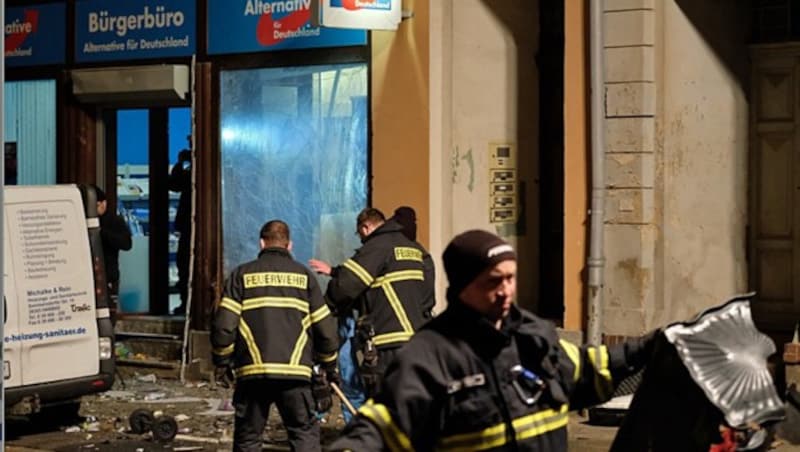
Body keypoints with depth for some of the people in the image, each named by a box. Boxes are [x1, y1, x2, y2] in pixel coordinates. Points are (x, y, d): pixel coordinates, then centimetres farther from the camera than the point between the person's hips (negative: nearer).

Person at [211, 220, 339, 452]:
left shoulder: (242, 274, 6)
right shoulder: (304, 275, 8)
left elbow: (224, 324, -2)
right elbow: (324, 327, 9)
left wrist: (221, 362, 12)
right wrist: (329, 366, 23)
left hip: (252, 372, 0)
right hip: (295, 372, 0)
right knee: (305, 433, 5)